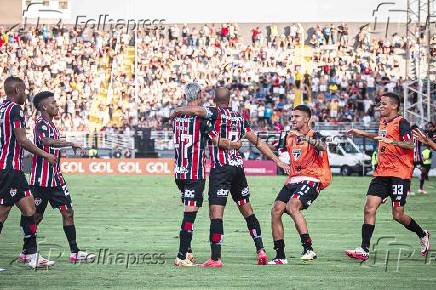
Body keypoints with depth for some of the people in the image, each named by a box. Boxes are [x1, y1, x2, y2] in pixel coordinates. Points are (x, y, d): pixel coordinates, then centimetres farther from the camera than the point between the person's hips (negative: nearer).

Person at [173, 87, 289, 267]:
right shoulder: (239, 119, 14)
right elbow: (257, 142, 18)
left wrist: (178, 110, -4)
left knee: (216, 213, -8)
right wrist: (277, 160, 25)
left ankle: (216, 258, -14)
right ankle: (261, 251, 16)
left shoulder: (216, 113, -3)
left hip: (220, 168, -6)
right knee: (247, 210, 17)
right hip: (238, 166, 6)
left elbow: (197, 111, -23)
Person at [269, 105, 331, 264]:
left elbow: (321, 146, -33)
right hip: (293, 180, 8)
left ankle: (308, 249, -28)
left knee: (292, 206, -30)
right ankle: (280, 256, 3)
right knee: (276, 210, -5)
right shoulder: (289, 137, 14)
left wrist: (304, 137, -47)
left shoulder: (314, 136, -8)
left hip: (311, 180, -8)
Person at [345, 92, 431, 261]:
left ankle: (422, 235, 23)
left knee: (398, 215, -5)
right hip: (381, 174, 7)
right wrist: (363, 134, 33)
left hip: (399, 174, -7)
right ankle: (364, 250, -11)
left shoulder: (401, 123, -8)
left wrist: (392, 141, -34)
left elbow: (410, 145, -21)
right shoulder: (383, 122, 16)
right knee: (369, 209, -8)